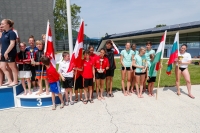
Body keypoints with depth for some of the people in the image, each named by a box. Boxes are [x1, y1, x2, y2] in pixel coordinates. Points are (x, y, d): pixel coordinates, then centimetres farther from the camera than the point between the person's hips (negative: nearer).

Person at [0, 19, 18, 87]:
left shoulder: (11, 33, -12)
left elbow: (12, 44, -20)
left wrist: (6, 52, -20)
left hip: (10, 54, -9)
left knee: (13, 68, 2)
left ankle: (15, 81, 14)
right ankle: (9, 80, 22)